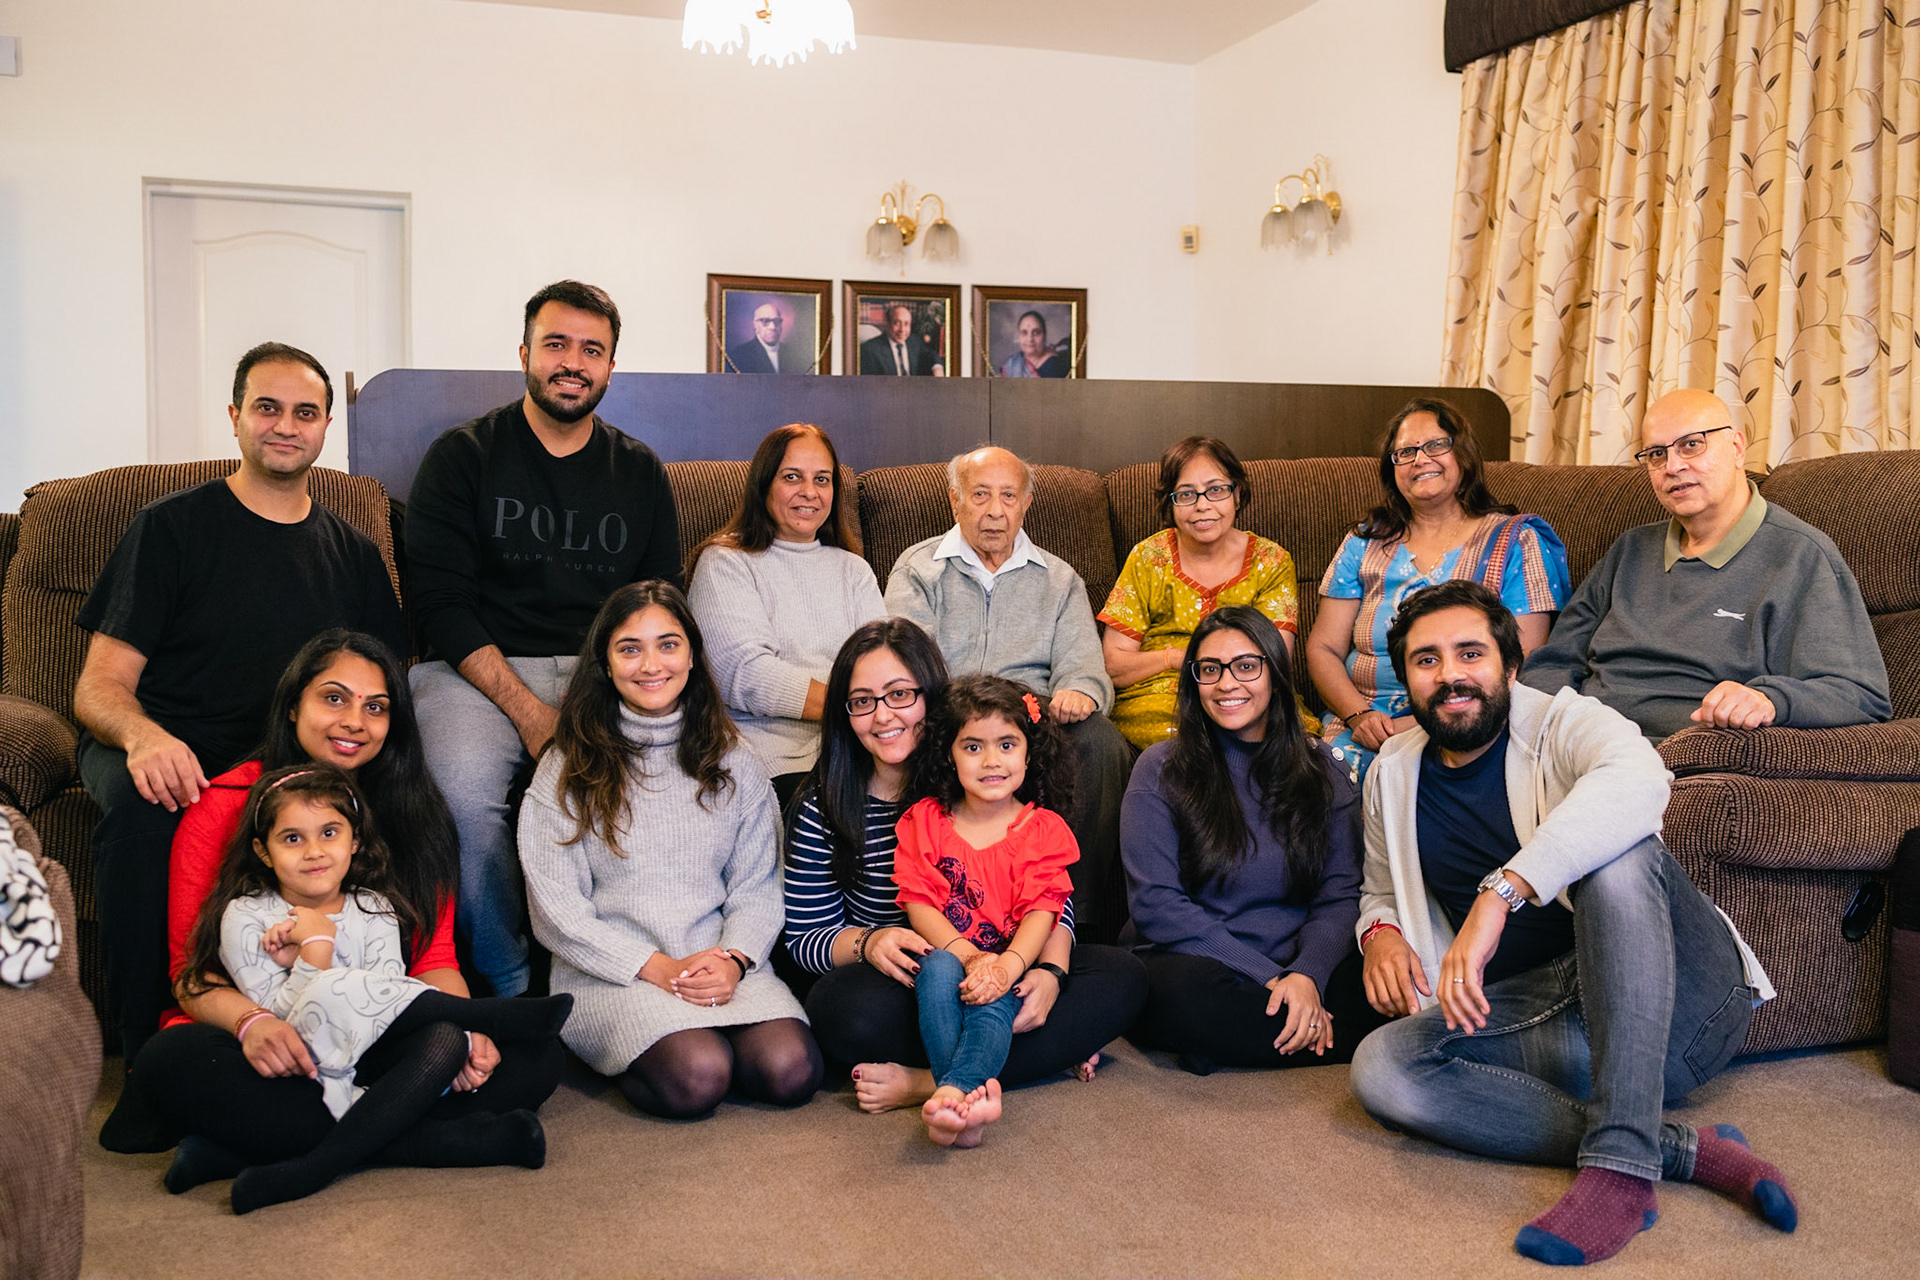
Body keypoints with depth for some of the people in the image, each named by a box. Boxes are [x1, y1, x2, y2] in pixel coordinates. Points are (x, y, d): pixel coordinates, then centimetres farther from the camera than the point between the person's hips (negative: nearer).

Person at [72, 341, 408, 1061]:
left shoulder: (351, 552, 17)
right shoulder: (171, 527, 6)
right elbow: (100, 686, 0)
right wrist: (144, 737, -25)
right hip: (163, 748, -2)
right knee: (143, 807, -37)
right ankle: (146, 1051, -19)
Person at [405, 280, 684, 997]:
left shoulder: (641, 473, 17)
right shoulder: (462, 457, 7)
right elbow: (441, 603, -3)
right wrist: (527, 710, -16)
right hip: (481, 673, -2)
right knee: (466, 796, -33)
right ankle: (510, 984, -10)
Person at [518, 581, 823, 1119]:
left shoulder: (731, 763, 12)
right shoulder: (567, 771, 3)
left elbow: (758, 889, 9)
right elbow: (556, 913, -3)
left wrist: (733, 960, -12)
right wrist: (659, 969, -12)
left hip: (723, 967, 3)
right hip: (610, 973, -2)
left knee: (790, 1072, -24)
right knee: (696, 1078, -30)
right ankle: (626, 1057, 1)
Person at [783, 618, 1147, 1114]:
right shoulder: (822, 809, -2)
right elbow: (805, 936, -2)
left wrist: (1050, 971, -20)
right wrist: (868, 942, -24)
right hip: (896, 986, -2)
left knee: (1123, 975, -20)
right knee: (851, 1011, -36)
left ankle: (927, 1083, -29)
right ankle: (1048, 1050, -22)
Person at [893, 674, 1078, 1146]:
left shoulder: (1042, 828, 6)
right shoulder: (925, 820, 9)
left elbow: (1041, 910, -6)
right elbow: (918, 902, -2)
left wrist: (1007, 966, -26)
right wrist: (970, 955, -20)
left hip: (1009, 969, 0)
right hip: (945, 954, 1)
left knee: (995, 996, -34)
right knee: (939, 968, -34)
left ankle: (952, 1090, -57)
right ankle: (973, 1097, -51)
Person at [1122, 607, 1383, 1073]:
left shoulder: (1323, 769, 10)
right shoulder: (1162, 769, 1)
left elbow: (1341, 895, 4)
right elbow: (1155, 904, -8)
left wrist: (1307, 974, -18)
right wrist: (1268, 978, -16)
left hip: (1299, 971, 2)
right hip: (1196, 965, -2)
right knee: (1186, 991, -37)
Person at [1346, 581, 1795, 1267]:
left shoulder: (1564, 723, -6)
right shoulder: (1393, 776, 11)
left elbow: (1638, 780, -31)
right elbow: (1381, 891, 28)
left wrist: (1499, 893, -41)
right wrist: (1380, 931, 1)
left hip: (1674, 1004, -4)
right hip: (1532, 1018, 4)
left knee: (1615, 849, -34)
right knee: (1381, 1067, -23)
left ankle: (1620, 1164, -38)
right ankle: (1684, 1150, -25)